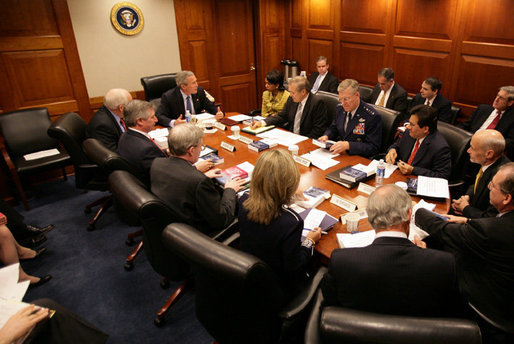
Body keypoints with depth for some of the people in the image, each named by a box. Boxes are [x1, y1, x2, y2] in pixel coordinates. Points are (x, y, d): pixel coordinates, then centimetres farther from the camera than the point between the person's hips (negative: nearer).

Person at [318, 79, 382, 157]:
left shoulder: (371, 116, -15)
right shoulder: (339, 108, 6)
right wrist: (326, 136, -3)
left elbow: (373, 147, -16)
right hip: (337, 153, 6)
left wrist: (348, 145, -27)